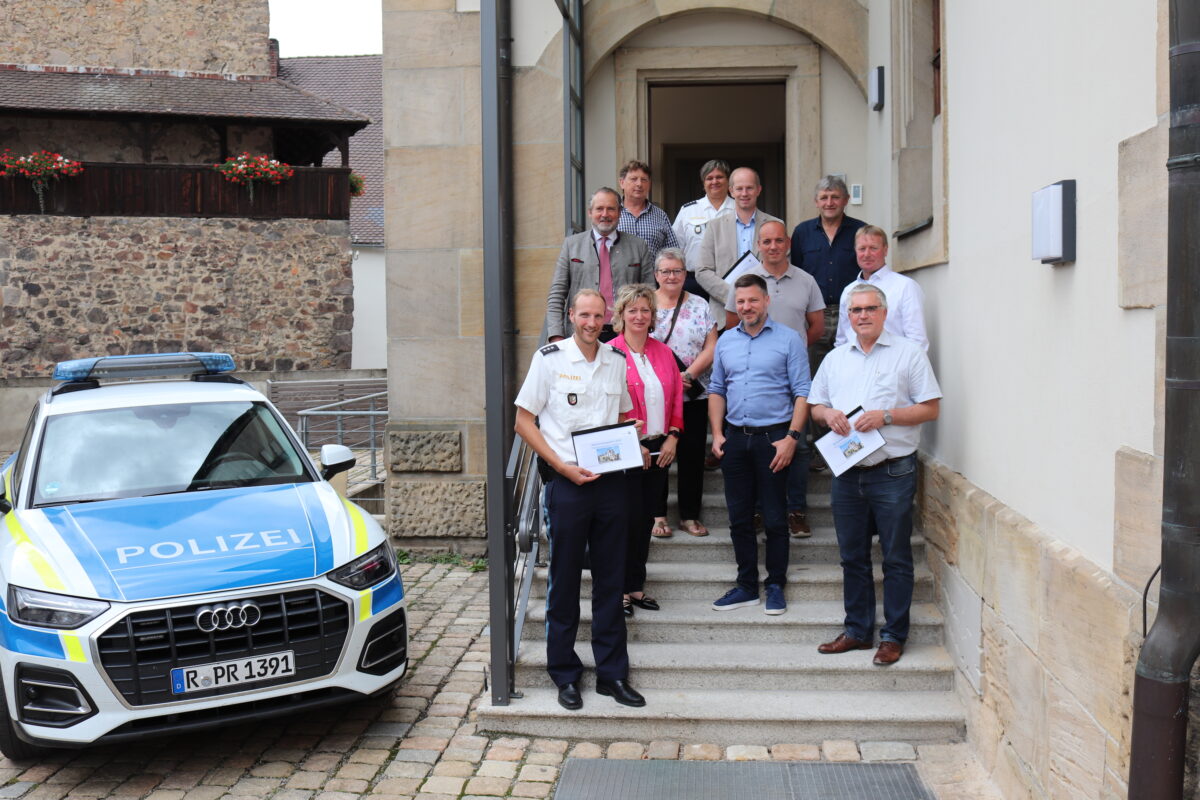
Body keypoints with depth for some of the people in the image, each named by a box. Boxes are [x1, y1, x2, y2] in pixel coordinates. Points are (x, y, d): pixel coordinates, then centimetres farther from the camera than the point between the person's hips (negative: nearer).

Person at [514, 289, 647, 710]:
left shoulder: (617, 360, 10)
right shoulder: (549, 358, -2)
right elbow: (524, 421, -2)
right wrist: (562, 466, -12)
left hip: (611, 480, 4)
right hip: (567, 482, -3)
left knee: (611, 580, 8)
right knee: (564, 580, 4)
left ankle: (612, 673, 19)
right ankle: (565, 675, 16)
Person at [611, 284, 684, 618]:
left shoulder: (663, 352, 9)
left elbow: (677, 397, 12)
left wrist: (673, 437, 1)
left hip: (660, 449, 5)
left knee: (646, 518, 11)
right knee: (630, 518, -3)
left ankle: (636, 586, 22)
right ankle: (621, 589, 10)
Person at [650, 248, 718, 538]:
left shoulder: (700, 306, 7)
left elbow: (711, 348, 0)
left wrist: (688, 375, -14)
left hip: (694, 395, 1)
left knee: (692, 454, 4)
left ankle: (689, 515, 15)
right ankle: (658, 514, 14)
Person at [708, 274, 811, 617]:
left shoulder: (789, 339, -2)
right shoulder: (725, 341, 11)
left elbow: (802, 393, -5)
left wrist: (791, 437, -13)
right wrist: (717, 433, 5)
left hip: (773, 437, -4)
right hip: (735, 438, 4)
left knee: (774, 518, 2)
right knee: (739, 517, 9)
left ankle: (775, 586, 15)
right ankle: (746, 585, 19)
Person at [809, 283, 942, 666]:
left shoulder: (908, 353, 0)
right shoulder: (835, 358, 15)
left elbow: (930, 408, -4)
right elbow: (815, 405, 19)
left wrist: (886, 415, -16)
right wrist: (828, 414, -4)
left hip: (892, 473, -5)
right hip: (847, 472, 5)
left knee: (896, 558, 1)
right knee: (852, 556, 11)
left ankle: (893, 636, 11)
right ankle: (857, 630, 22)